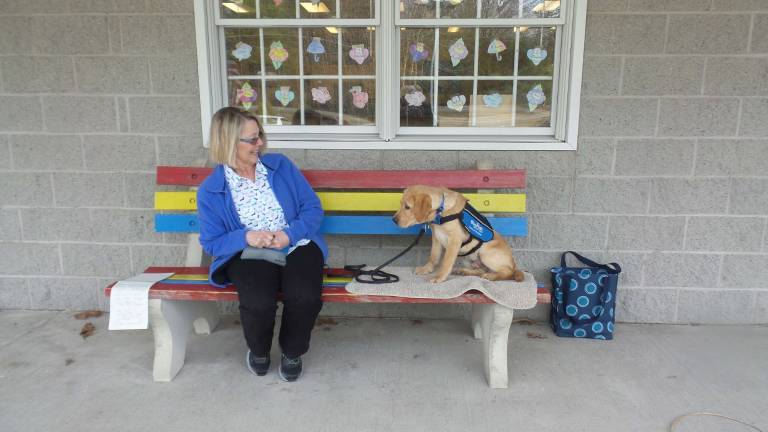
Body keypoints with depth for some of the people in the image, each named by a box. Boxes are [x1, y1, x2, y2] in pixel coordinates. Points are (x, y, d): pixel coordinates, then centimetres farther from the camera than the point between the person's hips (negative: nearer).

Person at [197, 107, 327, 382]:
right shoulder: (210, 190, 0)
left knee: (304, 297, -30)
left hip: (297, 246, 1)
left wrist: (290, 234, -15)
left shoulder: (281, 165, 4)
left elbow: (313, 208, 4)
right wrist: (245, 237, -19)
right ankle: (259, 351, 6)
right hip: (248, 254, -1)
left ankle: (292, 352, 5)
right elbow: (212, 243, 1)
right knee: (259, 302, -32)